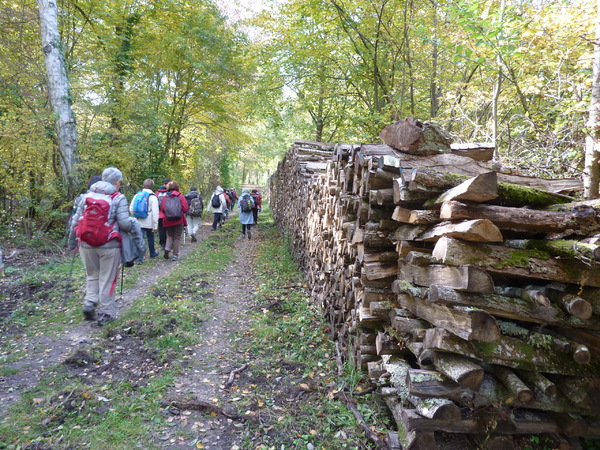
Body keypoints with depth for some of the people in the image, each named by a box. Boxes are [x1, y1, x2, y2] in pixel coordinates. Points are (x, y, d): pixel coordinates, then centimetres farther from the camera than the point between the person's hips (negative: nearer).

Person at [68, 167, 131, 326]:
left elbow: (75, 220, 7)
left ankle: (89, 303, 11)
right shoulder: (118, 198, -7)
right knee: (107, 279, 7)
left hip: (87, 244, 4)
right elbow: (125, 223, -16)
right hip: (109, 245, -4)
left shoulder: (87, 195, 7)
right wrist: (132, 227, 7)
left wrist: (72, 241, 16)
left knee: (92, 275, 23)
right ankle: (105, 313, 14)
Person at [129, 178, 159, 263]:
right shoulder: (153, 197, -9)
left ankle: (139, 258, -7)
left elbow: (131, 209, 6)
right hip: (149, 223, -2)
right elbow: (155, 212, -14)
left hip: (138, 222, 2)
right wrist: (155, 225, -11)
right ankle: (152, 253, 37)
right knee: (150, 238, 18)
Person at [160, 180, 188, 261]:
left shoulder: (165, 197, -1)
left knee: (169, 236, 19)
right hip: (179, 220, -2)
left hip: (168, 221, 2)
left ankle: (167, 248, -4)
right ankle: (175, 255, 6)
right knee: (177, 237, 6)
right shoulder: (181, 197, -6)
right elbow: (185, 209, -9)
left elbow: (162, 209, -2)